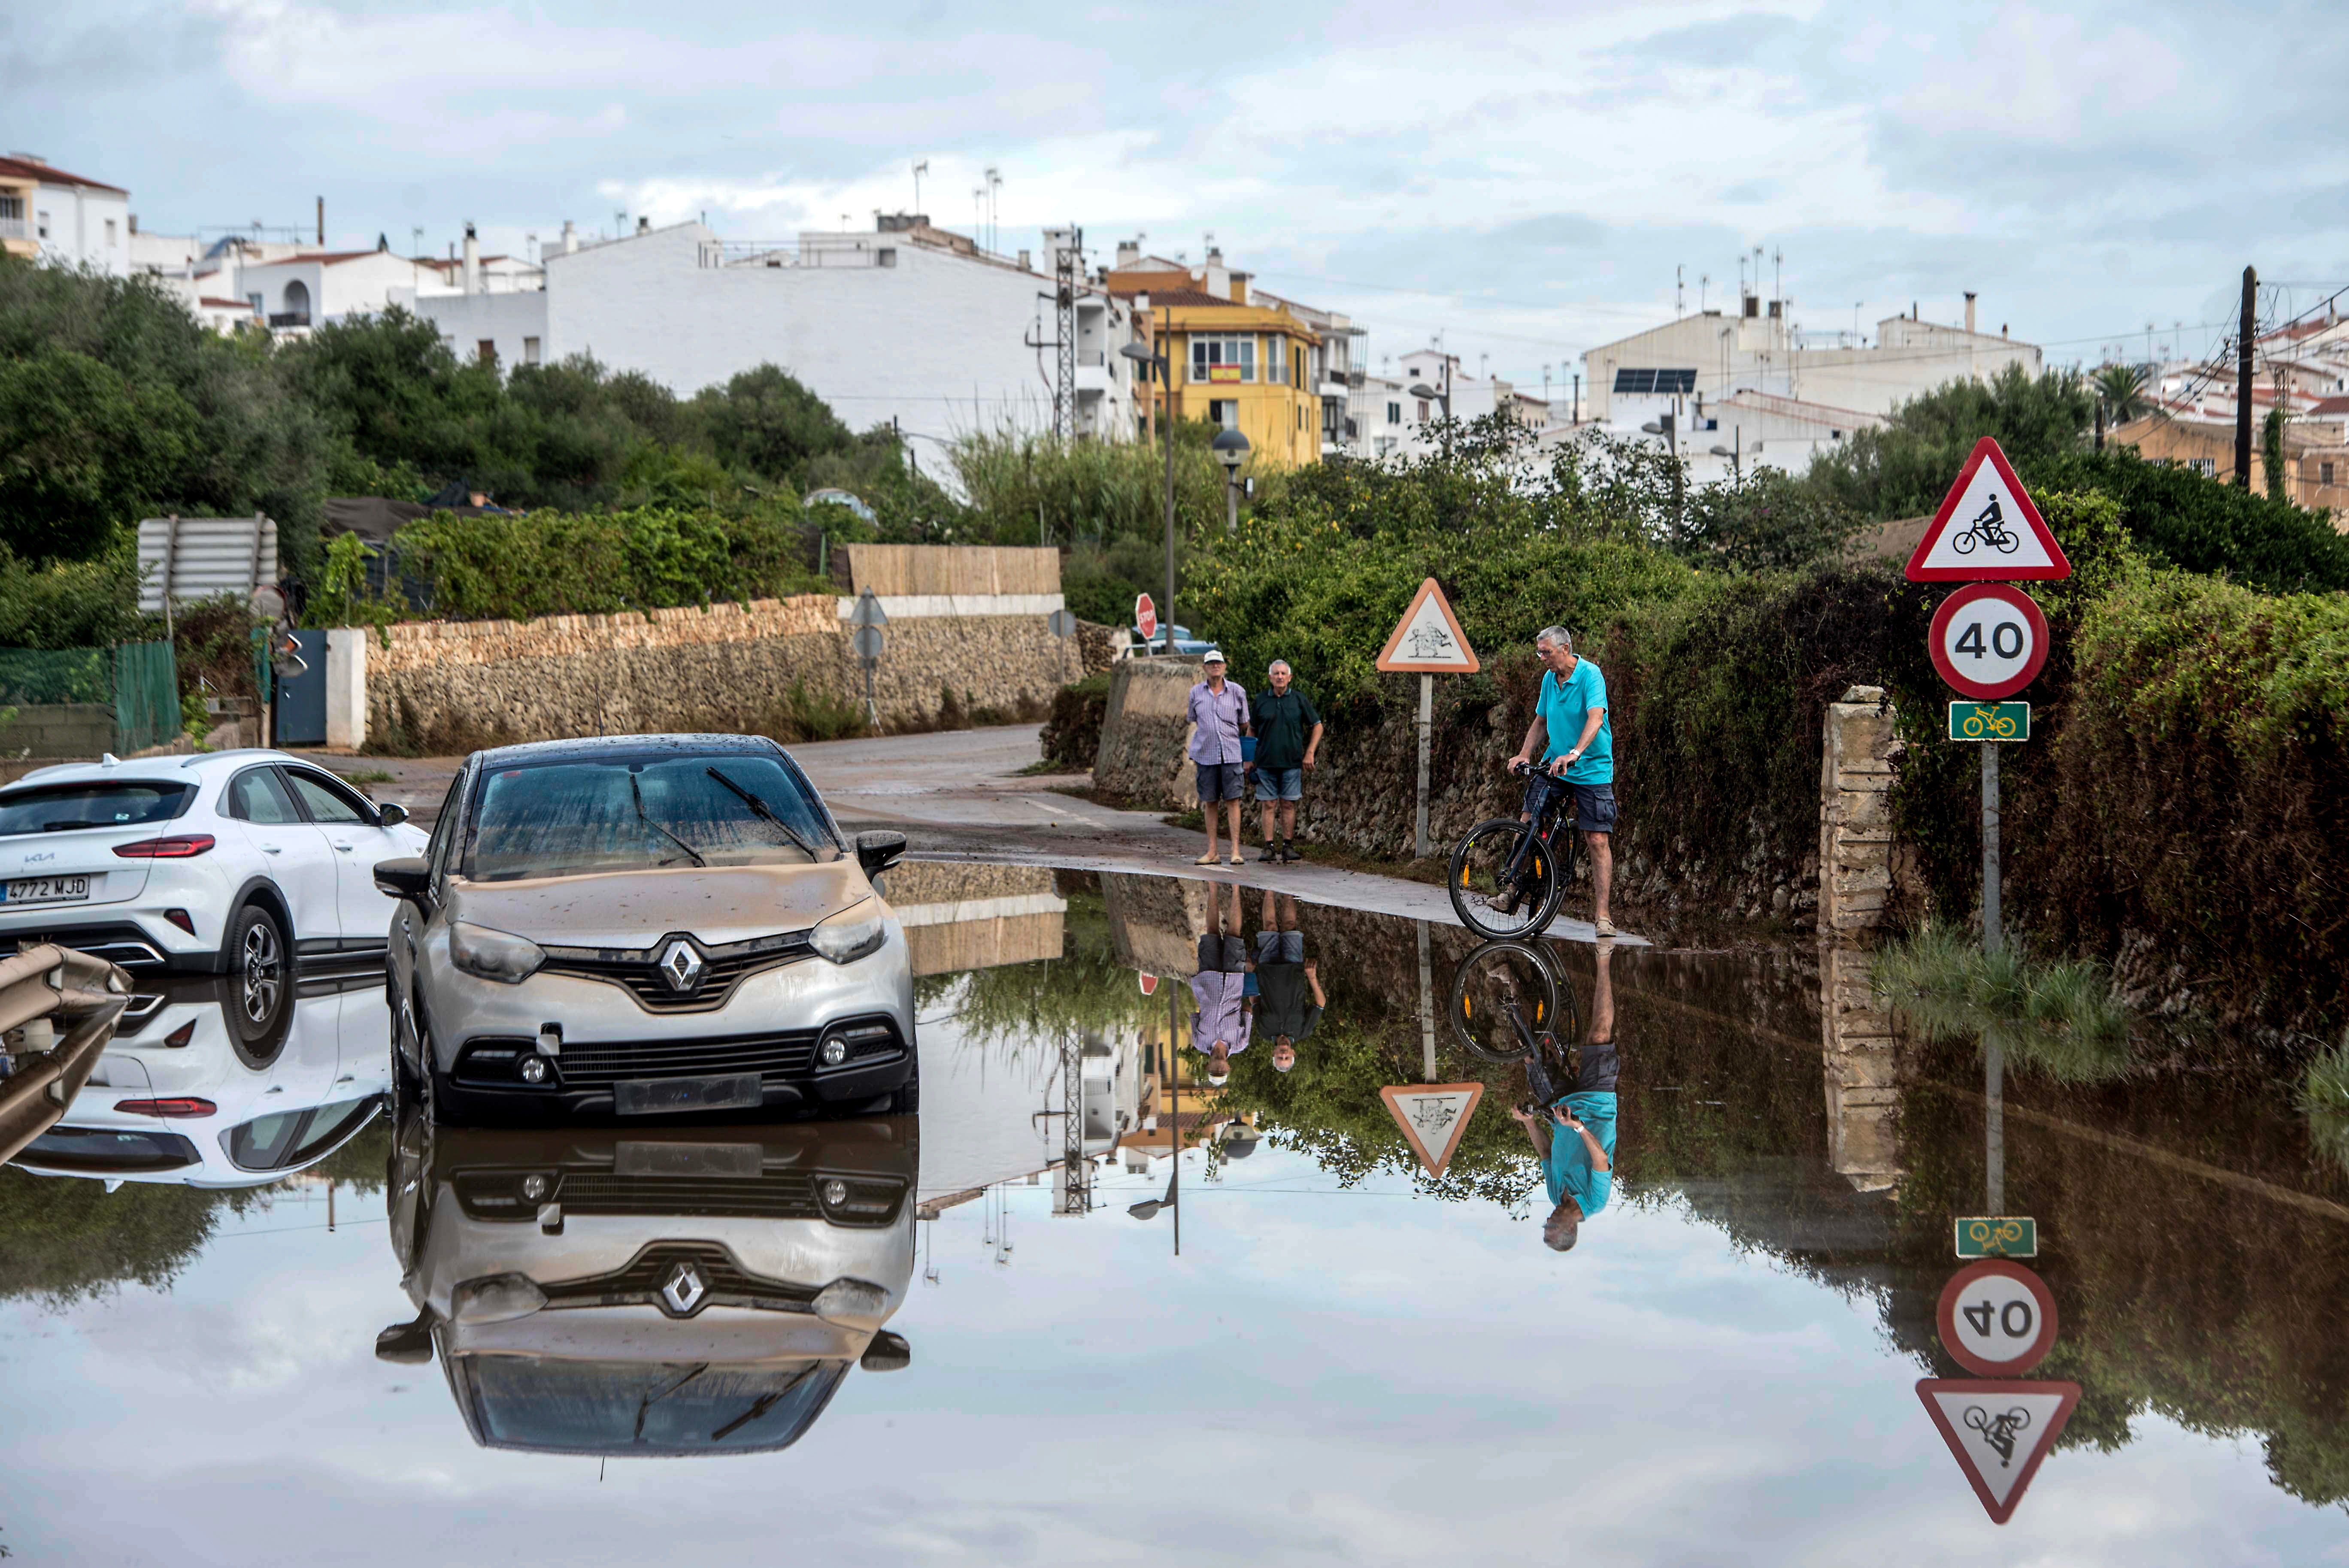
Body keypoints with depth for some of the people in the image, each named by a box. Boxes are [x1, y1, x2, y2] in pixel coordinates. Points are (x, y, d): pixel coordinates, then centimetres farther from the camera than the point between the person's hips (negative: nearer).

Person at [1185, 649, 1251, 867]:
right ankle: (1212, 851, 9)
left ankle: (1236, 851, -7)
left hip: (1231, 754, -2)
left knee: (1232, 800, -7)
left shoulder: (1237, 691, 5)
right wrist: (1191, 751, 14)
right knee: (1209, 802, 3)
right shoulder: (1196, 693, 9)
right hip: (1205, 755, 2)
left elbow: (1245, 725, 11)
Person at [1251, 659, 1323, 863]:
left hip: (1292, 762, -1)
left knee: (1288, 805, 2)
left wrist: (1310, 754, -1)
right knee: (1269, 805, 0)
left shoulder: (1299, 700, 2)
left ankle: (1288, 846, 7)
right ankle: (1269, 847, 2)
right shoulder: (1261, 701, 6)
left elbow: (1317, 726, 7)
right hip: (1266, 762, 1)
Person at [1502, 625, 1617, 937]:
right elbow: (1541, 722, 15)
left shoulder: (1590, 675, -17)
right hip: (1553, 764, 6)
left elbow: (1595, 718, -30)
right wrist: (1524, 755, 0)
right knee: (1527, 826, -3)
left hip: (1592, 769, -6)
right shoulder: (1549, 678, 5)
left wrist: (1574, 754, -44)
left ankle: (1602, 914, -3)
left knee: (1597, 841, -6)